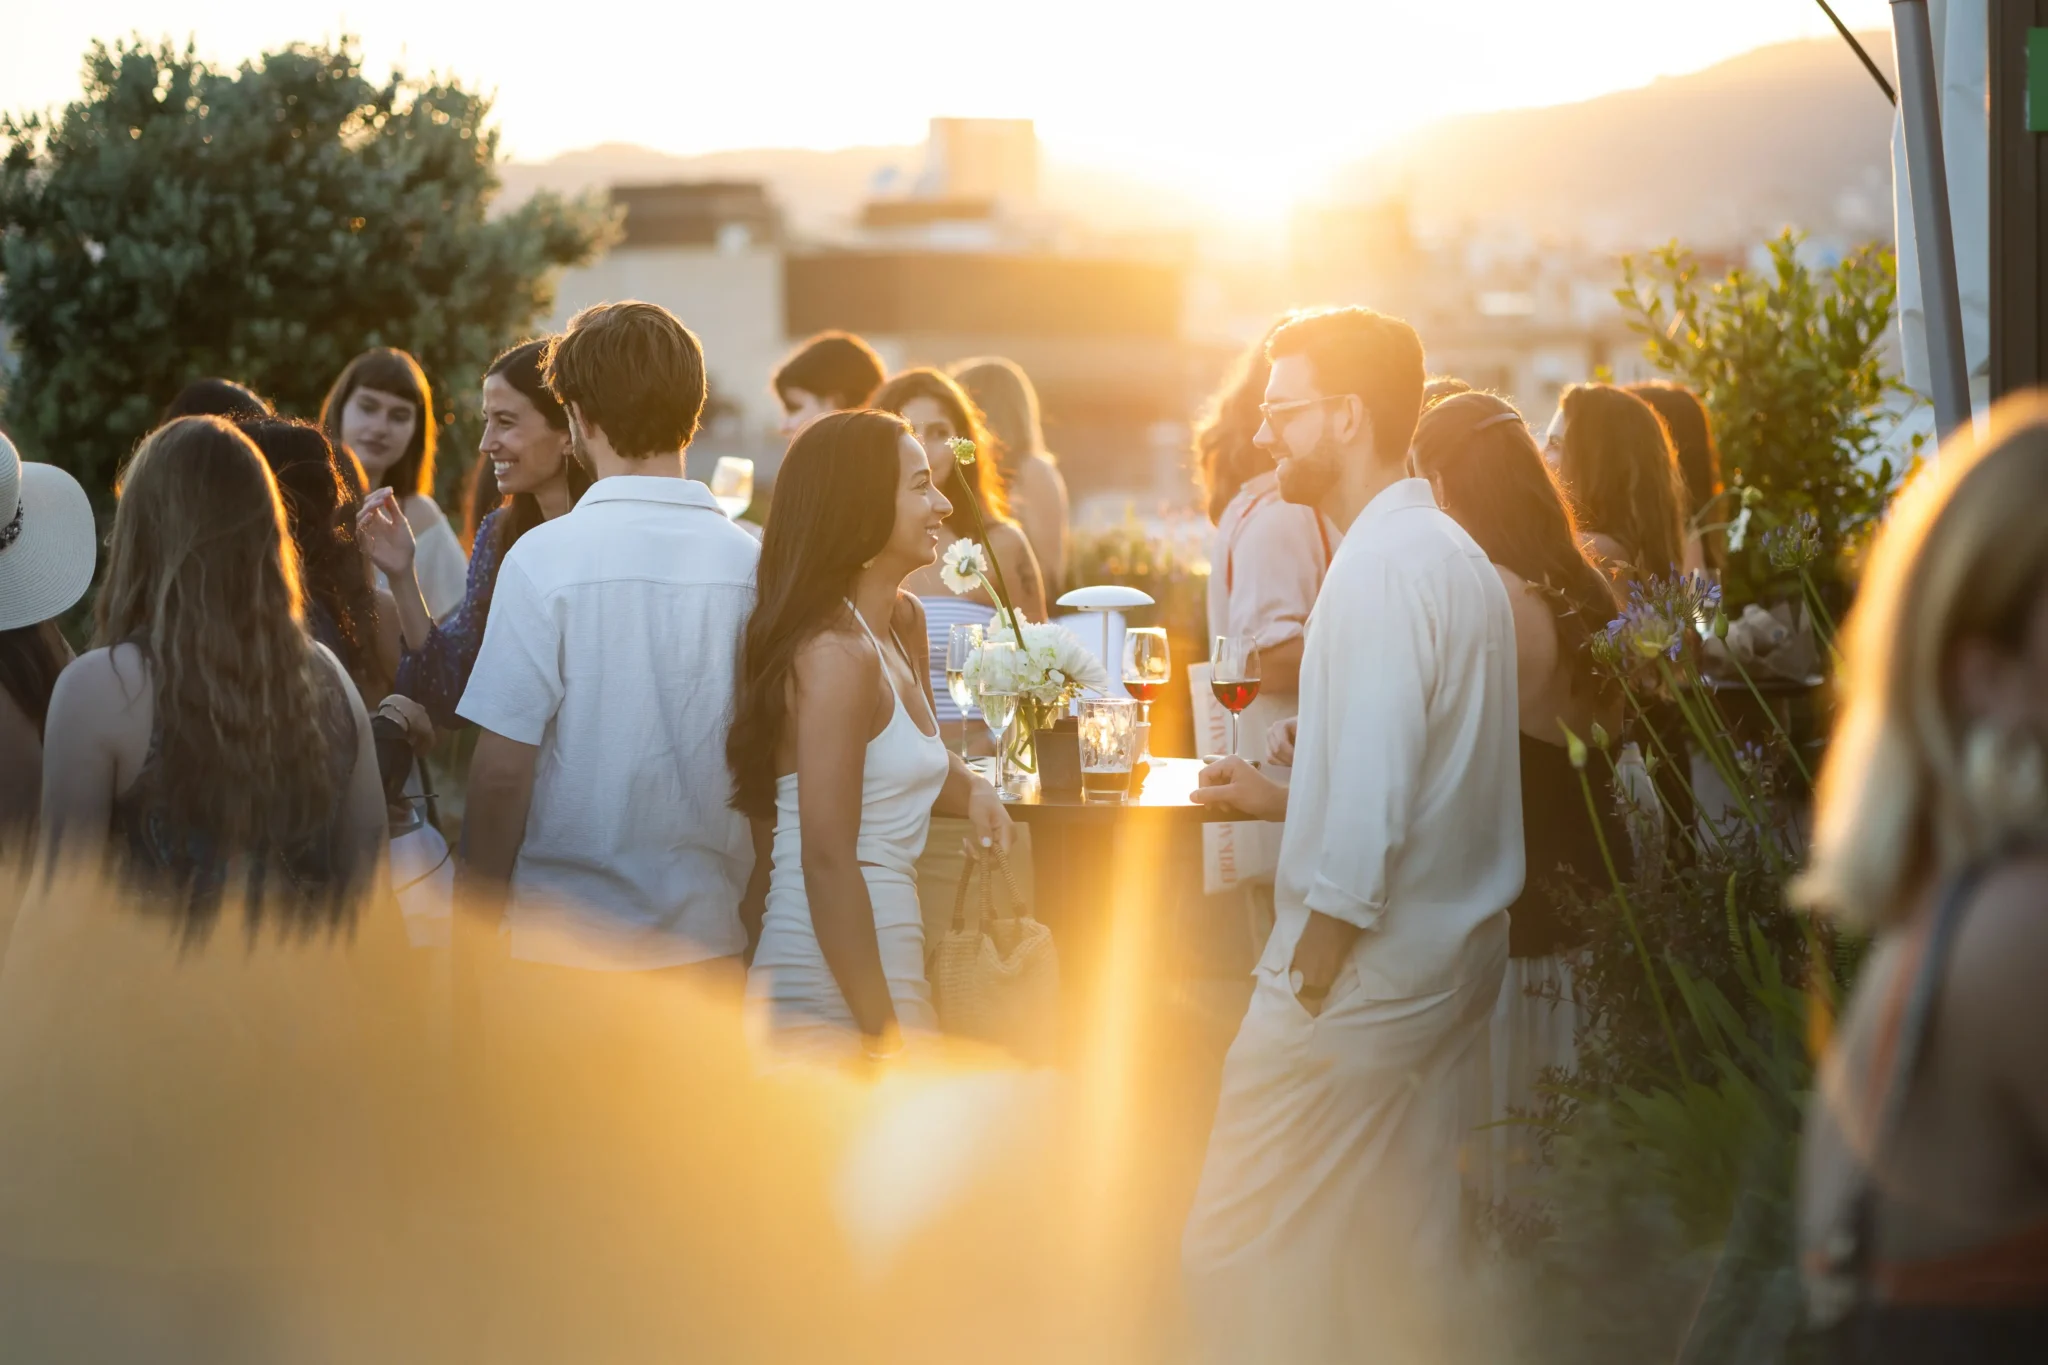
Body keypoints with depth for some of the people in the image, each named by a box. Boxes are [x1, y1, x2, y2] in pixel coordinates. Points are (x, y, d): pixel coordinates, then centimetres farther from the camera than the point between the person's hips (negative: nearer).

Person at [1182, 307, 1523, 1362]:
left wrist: (1316, 959, -16)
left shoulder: (1380, 566, -17)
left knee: (1237, 1250, -6)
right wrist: (1286, 801, 21)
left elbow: (1376, 791, -22)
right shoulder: (1456, 555, 14)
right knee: (1404, 1259, 15)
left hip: (1363, 964, -10)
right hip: (1454, 957, 10)